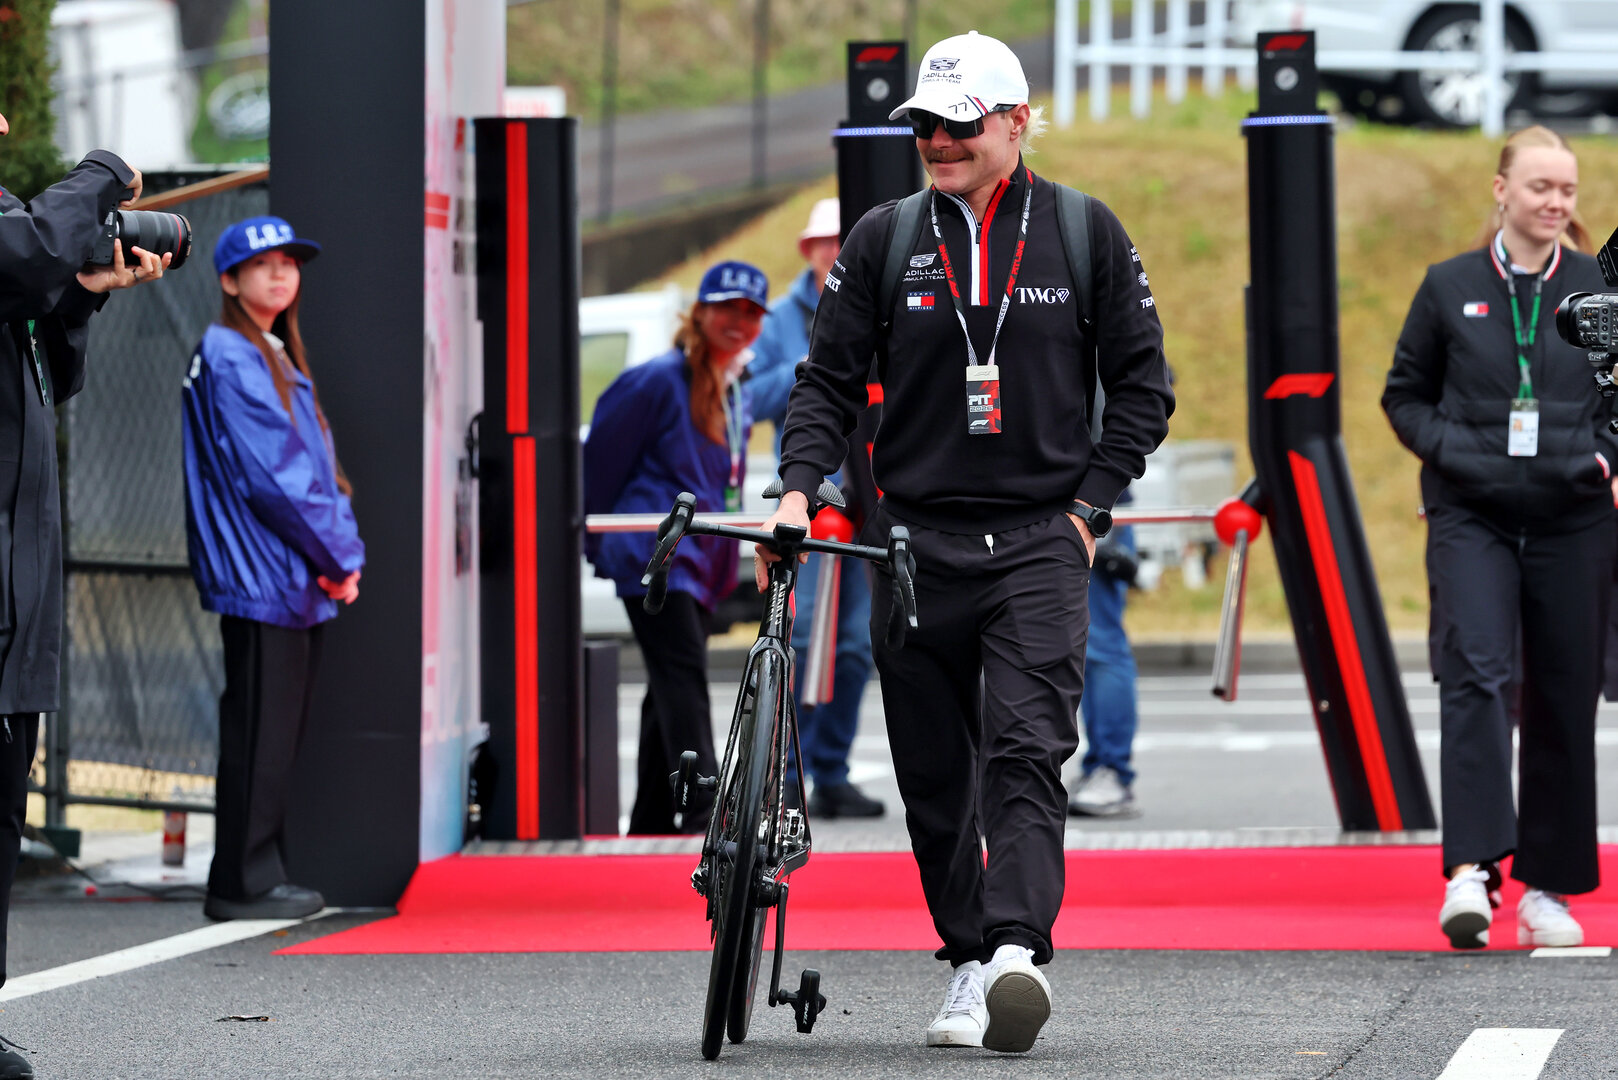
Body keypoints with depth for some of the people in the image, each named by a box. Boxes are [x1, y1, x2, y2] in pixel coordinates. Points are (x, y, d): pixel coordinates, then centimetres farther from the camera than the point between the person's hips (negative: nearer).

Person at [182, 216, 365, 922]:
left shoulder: (280, 361, 20)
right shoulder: (230, 360, -10)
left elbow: (318, 466, 18)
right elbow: (271, 473, -16)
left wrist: (342, 553, 2)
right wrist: (337, 558, -11)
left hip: (298, 581, 10)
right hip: (260, 574, -10)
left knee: (278, 733, 11)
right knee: (258, 733, -7)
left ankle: (261, 878, 16)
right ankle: (243, 884, -4)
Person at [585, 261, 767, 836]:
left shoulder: (736, 395, 16)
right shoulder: (661, 380, -10)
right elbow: (602, 459, -5)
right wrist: (597, 541, 1)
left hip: (699, 563, 9)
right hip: (655, 556, -9)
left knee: (673, 690, 12)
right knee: (682, 677, -19)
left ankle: (651, 825, 19)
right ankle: (703, 816, -29)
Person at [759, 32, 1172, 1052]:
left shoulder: (1085, 234, 3)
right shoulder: (884, 240, 6)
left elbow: (1142, 385, 8)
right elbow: (830, 381, 7)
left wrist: (1088, 506, -1)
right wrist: (799, 486, -9)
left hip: (1039, 544, -2)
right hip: (916, 541, 3)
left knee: (1026, 749, -17)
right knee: (935, 776, 5)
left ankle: (1019, 949, -29)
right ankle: (968, 965, 15)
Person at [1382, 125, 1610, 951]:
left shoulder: (1597, 288, 5)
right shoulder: (1451, 288, 5)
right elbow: (1405, 393, 12)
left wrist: (1607, 457, -5)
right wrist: (1446, 447, -6)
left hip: (1571, 519, 1)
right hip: (1471, 516, -1)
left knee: (1564, 698, 4)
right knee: (1475, 672, -18)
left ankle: (1548, 887, 15)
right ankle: (1471, 869, -25)